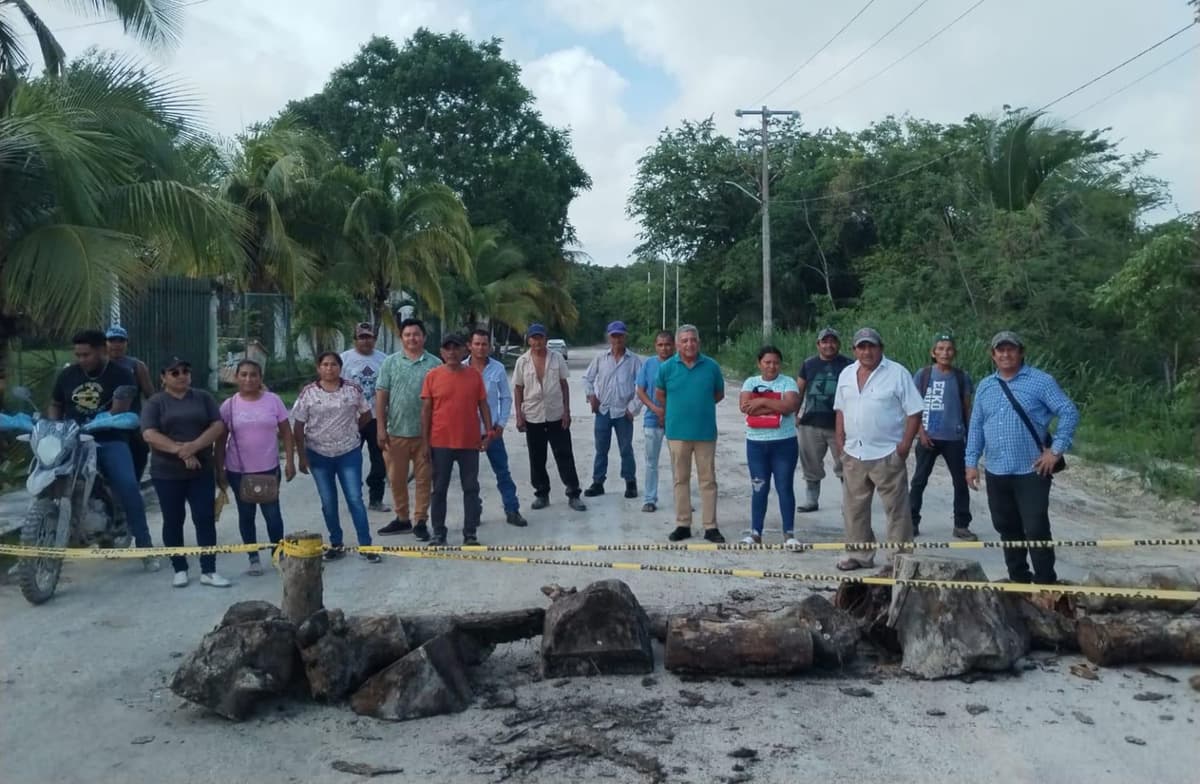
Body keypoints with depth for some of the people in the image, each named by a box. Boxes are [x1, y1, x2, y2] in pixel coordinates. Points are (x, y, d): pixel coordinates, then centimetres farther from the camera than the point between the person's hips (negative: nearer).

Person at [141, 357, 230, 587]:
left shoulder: (203, 397, 7)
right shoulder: (155, 402, 1)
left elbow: (218, 426, -4)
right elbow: (149, 434, -12)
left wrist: (194, 446, -19)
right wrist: (180, 451, -22)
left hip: (202, 471, 1)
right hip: (167, 473, -1)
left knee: (206, 519, -2)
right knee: (173, 521, 7)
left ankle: (208, 571, 3)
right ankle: (180, 569, 19)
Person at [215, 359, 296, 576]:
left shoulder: (273, 400, -2)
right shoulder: (229, 405, -2)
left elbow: (286, 432, 1)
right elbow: (220, 441, 3)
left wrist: (290, 461, -4)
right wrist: (219, 471, 0)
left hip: (269, 469, -1)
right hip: (238, 471, 1)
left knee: (272, 513, 2)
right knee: (246, 515, 10)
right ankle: (254, 558, 22)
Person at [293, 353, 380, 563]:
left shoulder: (353, 389, -4)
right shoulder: (308, 393, -5)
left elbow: (366, 414, 10)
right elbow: (299, 427, -3)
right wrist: (302, 456, -5)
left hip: (349, 453, -1)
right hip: (319, 455, 1)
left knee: (355, 499, -3)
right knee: (328, 502, 9)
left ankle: (365, 545, 3)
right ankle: (336, 544, 22)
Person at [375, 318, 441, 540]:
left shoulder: (435, 364, 0)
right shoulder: (390, 363, 4)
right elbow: (381, 396, 2)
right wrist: (380, 428, -4)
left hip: (425, 432, -1)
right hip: (397, 431, 2)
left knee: (423, 478, 5)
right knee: (397, 478, 10)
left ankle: (421, 521, 14)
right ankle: (402, 519, 24)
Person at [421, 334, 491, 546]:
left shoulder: (474, 374, 2)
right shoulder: (432, 376, -1)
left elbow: (483, 405, 7)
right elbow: (426, 409, 1)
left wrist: (488, 431, -2)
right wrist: (424, 441, -2)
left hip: (470, 442, 1)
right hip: (440, 442, -1)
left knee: (471, 488, 6)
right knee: (439, 489, 7)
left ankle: (470, 534, 14)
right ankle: (438, 533, 17)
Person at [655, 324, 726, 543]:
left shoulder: (711, 366, -1)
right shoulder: (667, 367, -1)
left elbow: (719, 395, 12)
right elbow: (660, 394, 14)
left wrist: (700, 405, 10)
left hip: (706, 432, 0)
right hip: (677, 432, 0)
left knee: (708, 480, 3)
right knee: (681, 479, 9)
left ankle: (710, 527, 10)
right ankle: (682, 525, 17)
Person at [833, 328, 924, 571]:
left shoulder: (897, 373, -8)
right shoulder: (846, 375, 10)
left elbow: (914, 411, -8)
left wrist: (905, 444, -14)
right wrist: (839, 438, 7)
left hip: (887, 454, -5)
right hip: (853, 454, 6)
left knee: (896, 508, 0)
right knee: (854, 507, 12)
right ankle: (858, 554, 25)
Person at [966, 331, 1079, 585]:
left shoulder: (1041, 381, -5)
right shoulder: (985, 386, 11)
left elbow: (1069, 413, -8)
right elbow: (976, 426, 12)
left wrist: (1056, 450, -12)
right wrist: (972, 462, 7)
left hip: (1031, 471, -5)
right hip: (996, 472, 5)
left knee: (1036, 530, -6)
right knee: (1007, 529, 13)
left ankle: (1046, 583, 4)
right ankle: (1018, 579, 26)